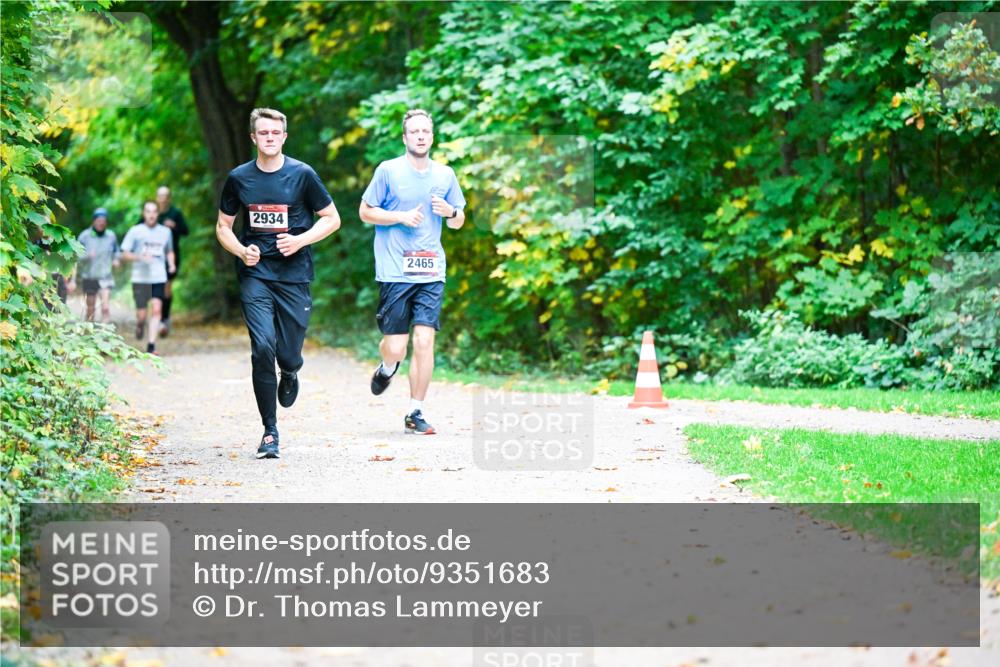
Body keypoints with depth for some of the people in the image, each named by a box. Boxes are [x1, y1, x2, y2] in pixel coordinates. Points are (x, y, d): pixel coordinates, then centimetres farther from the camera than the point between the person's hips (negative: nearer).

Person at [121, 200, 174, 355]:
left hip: (159, 278, 2)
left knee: (156, 309, -12)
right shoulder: (135, 231, 1)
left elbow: (169, 251, 25)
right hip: (140, 278, -2)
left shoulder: (165, 232, 10)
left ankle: (151, 346, -11)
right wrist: (140, 257, -16)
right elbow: (125, 254, 1)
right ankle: (139, 325, 36)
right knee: (141, 314, -1)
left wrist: (171, 263, 5)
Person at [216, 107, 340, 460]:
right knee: (262, 348, -14)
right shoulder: (239, 178, 4)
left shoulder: (302, 174, -1)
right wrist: (241, 251, -7)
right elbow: (223, 226, 14)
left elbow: (331, 219, 5)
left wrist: (300, 240, -11)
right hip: (255, 274, 1)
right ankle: (270, 432, -2)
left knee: (288, 355, -1)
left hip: (294, 275, -1)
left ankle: (290, 374, 41)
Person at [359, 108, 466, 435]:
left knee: (424, 341, -7)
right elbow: (365, 211, 3)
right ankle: (387, 368, 35)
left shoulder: (445, 174, 10)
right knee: (396, 346, -2)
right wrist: (402, 216, -11)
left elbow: (458, 222, 20)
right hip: (395, 272, -2)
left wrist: (450, 211, -4)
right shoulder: (388, 170, 0)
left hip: (431, 273, 2)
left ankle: (415, 414, 2)